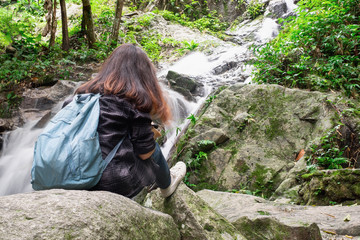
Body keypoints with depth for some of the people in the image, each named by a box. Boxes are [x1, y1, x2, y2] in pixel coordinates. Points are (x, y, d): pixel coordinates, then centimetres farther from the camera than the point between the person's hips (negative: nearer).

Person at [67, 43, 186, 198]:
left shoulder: (85, 92, 5)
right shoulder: (135, 99, -11)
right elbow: (145, 152, -7)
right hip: (116, 184, -5)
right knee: (154, 150, 23)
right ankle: (167, 186, 50)